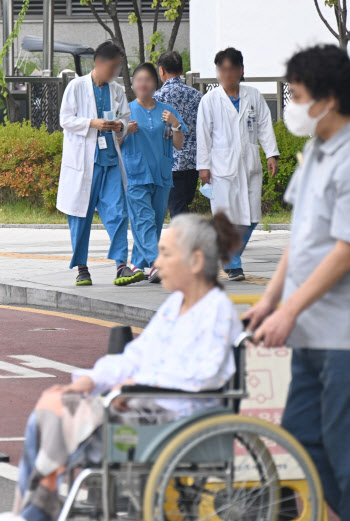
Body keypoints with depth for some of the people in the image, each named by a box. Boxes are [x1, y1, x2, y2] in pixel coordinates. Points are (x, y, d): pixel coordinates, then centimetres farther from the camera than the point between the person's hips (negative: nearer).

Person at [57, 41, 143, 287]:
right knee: (81, 215, 2)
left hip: (110, 158, 3)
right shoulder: (77, 87, 0)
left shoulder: (117, 91, 12)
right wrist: (93, 123, -16)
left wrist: (121, 126, -4)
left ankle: (121, 267, -12)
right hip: (83, 159, -3)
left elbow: (126, 117, 19)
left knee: (117, 212, -8)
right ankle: (81, 268, 11)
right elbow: (66, 119, -3)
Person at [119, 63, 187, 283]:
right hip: (135, 174, -3)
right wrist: (125, 132, -12)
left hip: (161, 175, 3)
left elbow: (179, 145, 6)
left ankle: (139, 264, 16)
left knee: (156, 221, 5)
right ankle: (155, 264, -28)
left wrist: (175, 125, -10)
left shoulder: (167, 111, 10)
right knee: (144, 219, -16)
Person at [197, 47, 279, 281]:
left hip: (250, 165, 3)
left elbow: (264, 126, 11)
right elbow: (203, 134, 3)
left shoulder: (254, 96, 9)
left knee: (251, 217, 2)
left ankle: (232, 256, 20)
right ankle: (233, 265, -1)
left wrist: (272, 154, 2)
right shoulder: (210, 100, 2)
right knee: (227, 217, -8)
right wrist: (203, 165, -2)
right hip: (223, 165, -3)